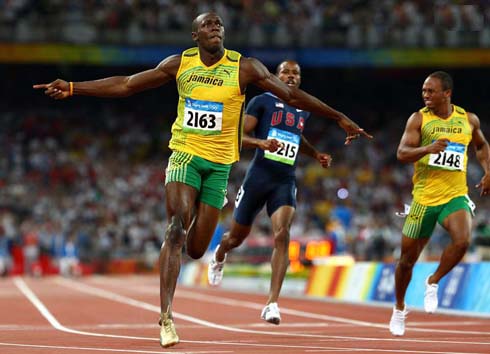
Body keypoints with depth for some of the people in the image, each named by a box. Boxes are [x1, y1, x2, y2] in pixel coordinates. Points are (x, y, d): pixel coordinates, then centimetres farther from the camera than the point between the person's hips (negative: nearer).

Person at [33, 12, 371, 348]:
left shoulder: (244, 67, -5)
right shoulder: (179, 64, 0)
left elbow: (291, 94, -3)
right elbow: (126, 85, 3)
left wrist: (340, 118, -5)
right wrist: (72, 88, -2)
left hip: (219, 163, 0)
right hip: (185, 155, 0)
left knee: (196, 249, 0)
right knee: (176, 230, -21)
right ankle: (166, 317, -21)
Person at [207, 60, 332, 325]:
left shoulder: (304, 110, 14)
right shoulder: (262, 101, -2)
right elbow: (238, 136, -8)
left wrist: (316, 155, 21)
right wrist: (261, 142, -26)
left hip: (286, 181, 2)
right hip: (259, 176, -2)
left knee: (282, 236, -20)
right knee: (237, 236, 13)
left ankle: (272, 304, -24)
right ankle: (218, 258, 52)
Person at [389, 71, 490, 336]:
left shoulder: (468, 119, 4)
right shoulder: (419, 119, -4)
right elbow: (402, 153, -14)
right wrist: (427, 149, -32)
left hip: (455, 196, 1)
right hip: (424, 198, 0)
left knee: (462, 240, -28)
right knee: (408, 257, 7)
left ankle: (433, 282, -2)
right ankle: (399, 309, 31)